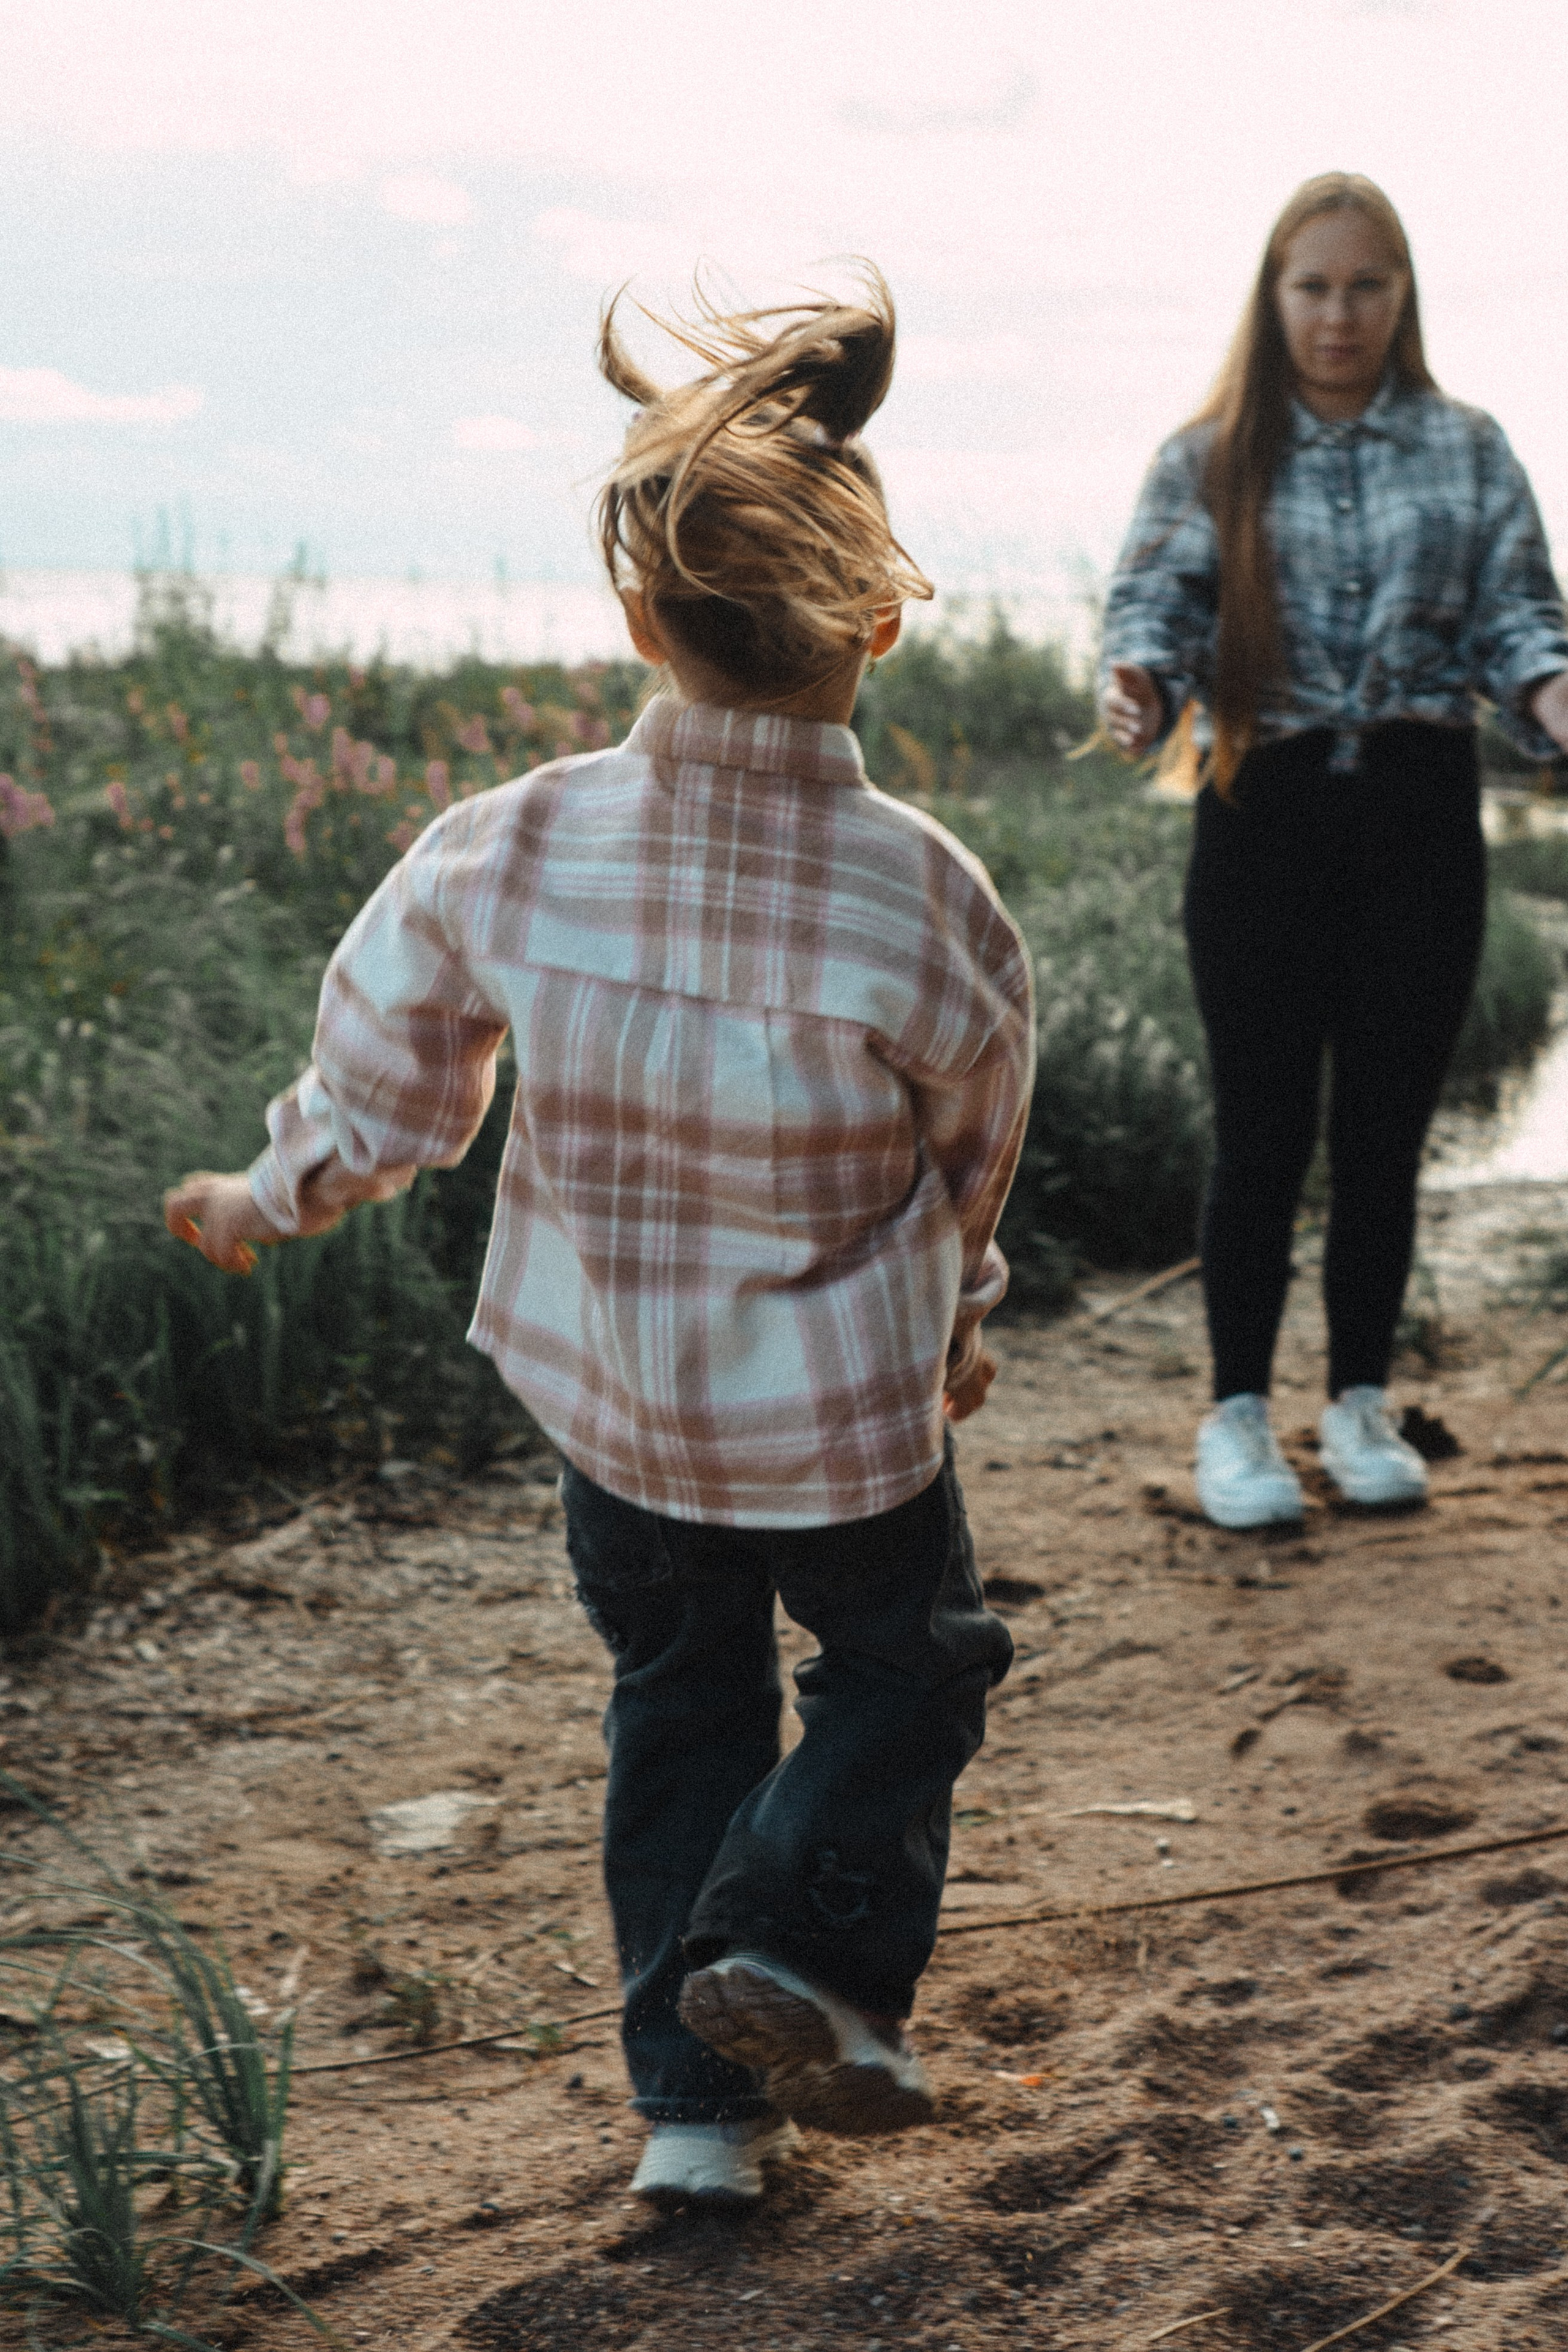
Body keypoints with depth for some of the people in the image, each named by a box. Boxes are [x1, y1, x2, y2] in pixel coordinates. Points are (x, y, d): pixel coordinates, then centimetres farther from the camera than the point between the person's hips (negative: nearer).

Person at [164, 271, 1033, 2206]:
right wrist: (953, 1320, 18)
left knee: (678, 1703, 24)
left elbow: (376, 1102, -4)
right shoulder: (923, 902, -22)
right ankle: (801, 1943, 4)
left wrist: (257, 1203, 18)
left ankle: (695, 2097, 26)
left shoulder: (499, 857, -18)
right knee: (910, 1665, 25)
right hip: (846, 1412, -2)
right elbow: (971, 1161, -4)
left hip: (606, 1394, 3)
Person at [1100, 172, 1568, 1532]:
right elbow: (1153, 603, -3)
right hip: (1265, 808, -1)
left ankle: (1363, 1407, 21)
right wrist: (1136, 686, -26)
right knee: (1264, 1128, 2)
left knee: (1388, 1125, 7)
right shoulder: (1211, 461, 5)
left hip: (1419, 809, 2)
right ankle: (1238, 1415, 14)